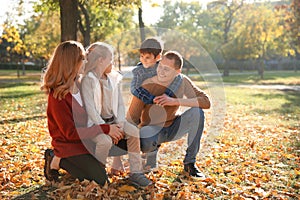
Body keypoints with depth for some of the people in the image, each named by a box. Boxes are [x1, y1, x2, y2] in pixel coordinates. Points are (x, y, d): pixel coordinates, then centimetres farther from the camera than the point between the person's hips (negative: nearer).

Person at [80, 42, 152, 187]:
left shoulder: (114, 79, 12)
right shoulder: (88, 80, -7)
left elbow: (120, 104, 9)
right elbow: (90, 108, -15)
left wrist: (120, 123, -8)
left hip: (113, 120, 5)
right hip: (95, 122, -5)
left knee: (134, 131, -20)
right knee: (105, 141, -33)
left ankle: (136, 172, -13)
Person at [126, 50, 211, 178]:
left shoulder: (182, 81, -13)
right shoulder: (146, 87, -22)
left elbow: (206, 102, -20)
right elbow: (131, 121, -20)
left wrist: (175, 101, -33)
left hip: (172, 128, 4)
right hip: (151, 129, -3)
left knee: (197, 113, -24)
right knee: (146, 143, -39)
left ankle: (189, 163, -10)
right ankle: (152, 150, 2)